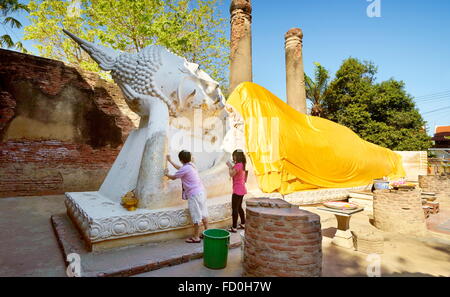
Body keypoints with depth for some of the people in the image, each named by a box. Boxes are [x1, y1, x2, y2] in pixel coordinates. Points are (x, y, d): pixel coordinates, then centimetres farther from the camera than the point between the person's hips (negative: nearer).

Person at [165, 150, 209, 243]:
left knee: (196, 216, 0)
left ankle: (196, 237, 11)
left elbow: (173, 177, -2)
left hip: (194, 194, -9)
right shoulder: (191, 165, 11)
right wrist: (170, 161, 38)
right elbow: (179, 168, 30)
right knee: (203, 213, 17)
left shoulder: (185, 168, -15)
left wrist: (167, 174, 19)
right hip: (201, 191, 9)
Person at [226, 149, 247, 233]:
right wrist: (232, 166, 9)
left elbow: (231, 174, -21)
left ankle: (234, 228, 2)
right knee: (239, 207, 20)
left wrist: (229, 166, -8)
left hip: (238, 190, -10)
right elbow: (235, 173, 17)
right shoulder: (241, 164, 13)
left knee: (234, 208, -3)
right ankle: (243, 224, 30)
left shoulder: (238, 165, -17)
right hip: (241, 189, 10)